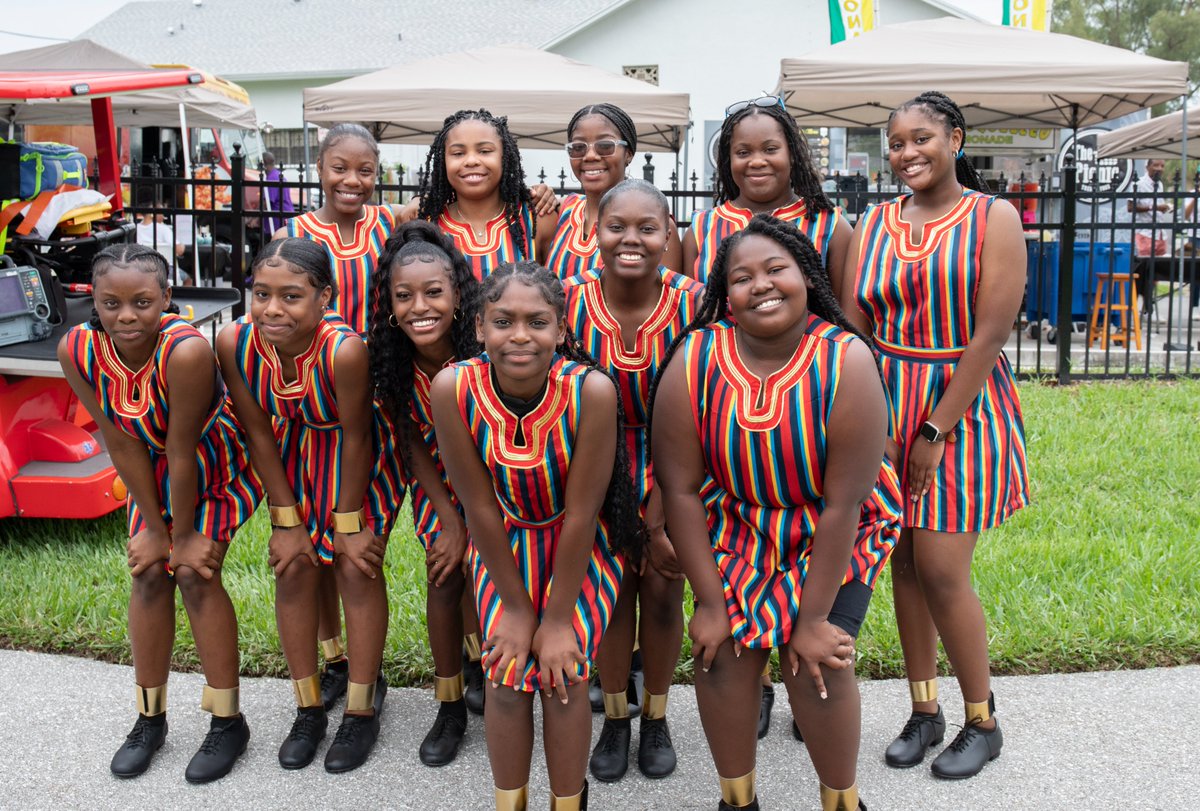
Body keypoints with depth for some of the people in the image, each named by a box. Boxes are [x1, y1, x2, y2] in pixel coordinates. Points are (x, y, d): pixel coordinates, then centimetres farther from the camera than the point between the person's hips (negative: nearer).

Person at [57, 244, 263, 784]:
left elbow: (181, 452, -28)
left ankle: (228, 722, 5)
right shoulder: (77, 350, -22)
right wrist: (156, 527, -10)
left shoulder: (186, 351, -37)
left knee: (195, 574, -9)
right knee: (148, 573, 3)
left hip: (216, 471, -4)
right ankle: (149, 718, 20)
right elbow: (121, 444, -16)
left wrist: (186, 533, -17)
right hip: (152, 472, 5)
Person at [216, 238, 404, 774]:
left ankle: (362, 708, 17)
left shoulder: (344, 349, -37)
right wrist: (286, 520, -7)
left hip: (359, 459, -4)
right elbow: (259, 434, -13)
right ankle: (308, 708, 23)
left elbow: (355, 438, -25)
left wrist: (349, 523, -14)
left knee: (357, 569, -3)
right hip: (293, 456, 4)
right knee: (293, 570, 5)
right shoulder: (235, 342, -25)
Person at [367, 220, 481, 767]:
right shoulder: (391, 363, -19)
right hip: (439, 482, 3)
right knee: (445, 579, 2)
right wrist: (448, 518, -10)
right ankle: (450, 706, 20)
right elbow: (412, 441, -7)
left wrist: (471, 525, -18)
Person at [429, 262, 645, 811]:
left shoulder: (591, 389, -29)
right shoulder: (454, 388, -24)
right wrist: (516, 607, -9)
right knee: (507, 674, -7)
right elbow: (480, 506, -15)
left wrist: (559, 620, -15)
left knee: (564, 673, -10)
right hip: (504, 543, 2)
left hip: (582, 544, -1)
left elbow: (580, 513, -22)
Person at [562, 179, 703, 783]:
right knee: (610, 587, 8)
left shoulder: (692, 301, -18)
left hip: (675, 465, 0)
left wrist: (660, 520, -14)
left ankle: (655, 717, 30)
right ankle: (615, 717, 30)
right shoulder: (570, 300, -15)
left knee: (663, 590, 7)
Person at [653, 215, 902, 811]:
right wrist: (710, 603, -11)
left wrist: (814, 618, -18)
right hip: (734, 526, 2)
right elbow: (681, 491, -14)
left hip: (833, 534, -1)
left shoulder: (847, 363, -25)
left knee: (816, 662, -11)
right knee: (724, 650, -8)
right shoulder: (693, 361, -20)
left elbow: (843, 504, -22)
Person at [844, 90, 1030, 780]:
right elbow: (854, 327, 3)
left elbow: (991, 332, -11)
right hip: (887, 407, 4)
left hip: (961, 408, -4)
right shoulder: (875, 224, 9)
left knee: (942, 569, -5)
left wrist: (936, 430, -15)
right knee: (905, 562, 8)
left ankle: (983, 722, 16)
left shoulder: (994, 219, -3)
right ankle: (924, 711, 24)